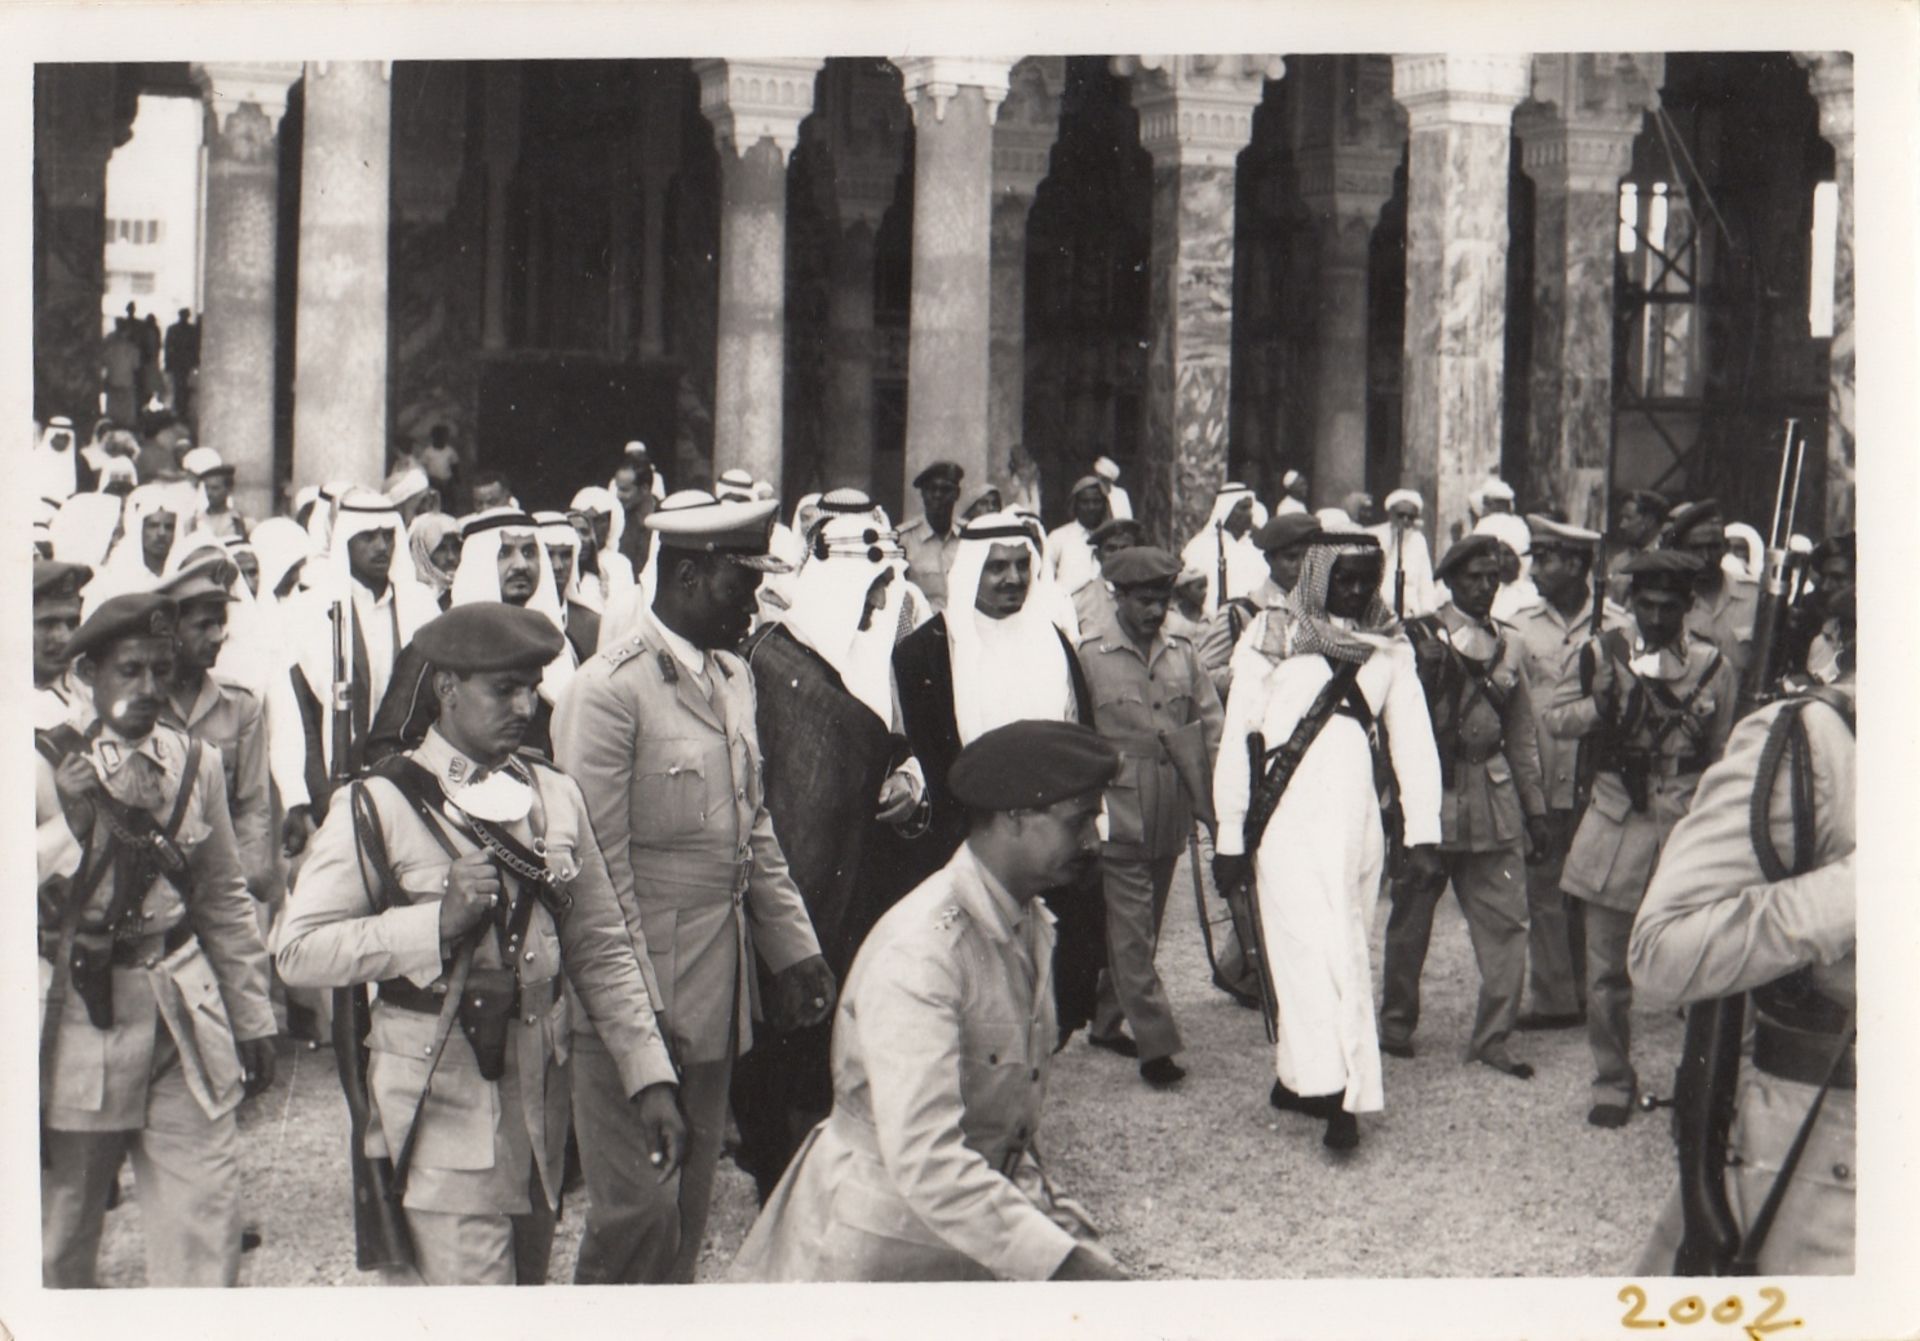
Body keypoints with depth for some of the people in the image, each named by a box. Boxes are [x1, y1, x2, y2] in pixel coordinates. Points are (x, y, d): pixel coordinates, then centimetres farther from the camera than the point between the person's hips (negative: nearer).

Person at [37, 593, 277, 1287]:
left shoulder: (196, 764, 7)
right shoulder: (44, 765, -6)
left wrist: (253, 1020, 14)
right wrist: (70, 822, -21)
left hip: (186, 1023, 3)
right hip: (78, 1024, -3)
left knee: (207, 1239, -1)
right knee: (58, 1239, 11)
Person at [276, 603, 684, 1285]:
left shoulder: (556, 795, 10)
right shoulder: (380, 807, -7)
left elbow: (601, 949, 11)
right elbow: (297, 951, -12)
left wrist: (648, 1076, 3)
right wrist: (437, 922, -20)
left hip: (538, 1094, 6)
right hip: (438, 1106, -6)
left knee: (527, 1277, 16)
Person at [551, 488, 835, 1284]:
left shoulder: (734, 678, 13)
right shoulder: (609, 690, -14)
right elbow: (599, 866, -15)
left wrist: (794, 949, 12)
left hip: (719, 991, 8)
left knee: (689, 1209, 14)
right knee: (638, 1211, -6)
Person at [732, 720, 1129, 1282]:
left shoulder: (1034, 924, 6)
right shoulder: (918, 954, -23)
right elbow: (924, 1162, -31)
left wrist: (1049, 1207, 6)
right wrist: (1060, 1258, -33)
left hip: (988, 1219, 8)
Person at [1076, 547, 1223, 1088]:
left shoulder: (1182, 654, 9)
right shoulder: (1087, 654, -6)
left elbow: (1211, 730, 12)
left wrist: (1214, 802, 3)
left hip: (1168, 817, 5)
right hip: (1117, 816, -5)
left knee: (1142, 927, 14)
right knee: (1132, 932, -5)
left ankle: (1107, 1022, 28)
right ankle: (1155, 1042, -4)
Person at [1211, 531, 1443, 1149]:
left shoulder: (1388, 647, 8)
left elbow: (1412, 737, 6)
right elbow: (1238, 736, 0)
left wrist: (1422, 829, -4)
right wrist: (1230, 837, -1)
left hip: (1357, 823, 4)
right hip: (1291, 820, -4)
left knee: (1337, 951, 6)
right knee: (1320, 951, -11)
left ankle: (1294, 1077, 17)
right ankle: (1338, 1094, -11)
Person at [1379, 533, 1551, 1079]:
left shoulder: (1509, 645, 12)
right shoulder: (1422, 638, -3)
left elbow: (1522, 735, 17)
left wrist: (1535, 808, 16)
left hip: (1494, 802, 4)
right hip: (1430, 795, -4)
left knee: (1507, 920, -3)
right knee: (1411, 916, 7)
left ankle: (1493, 1038, 3)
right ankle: (1396, 1023, 22)